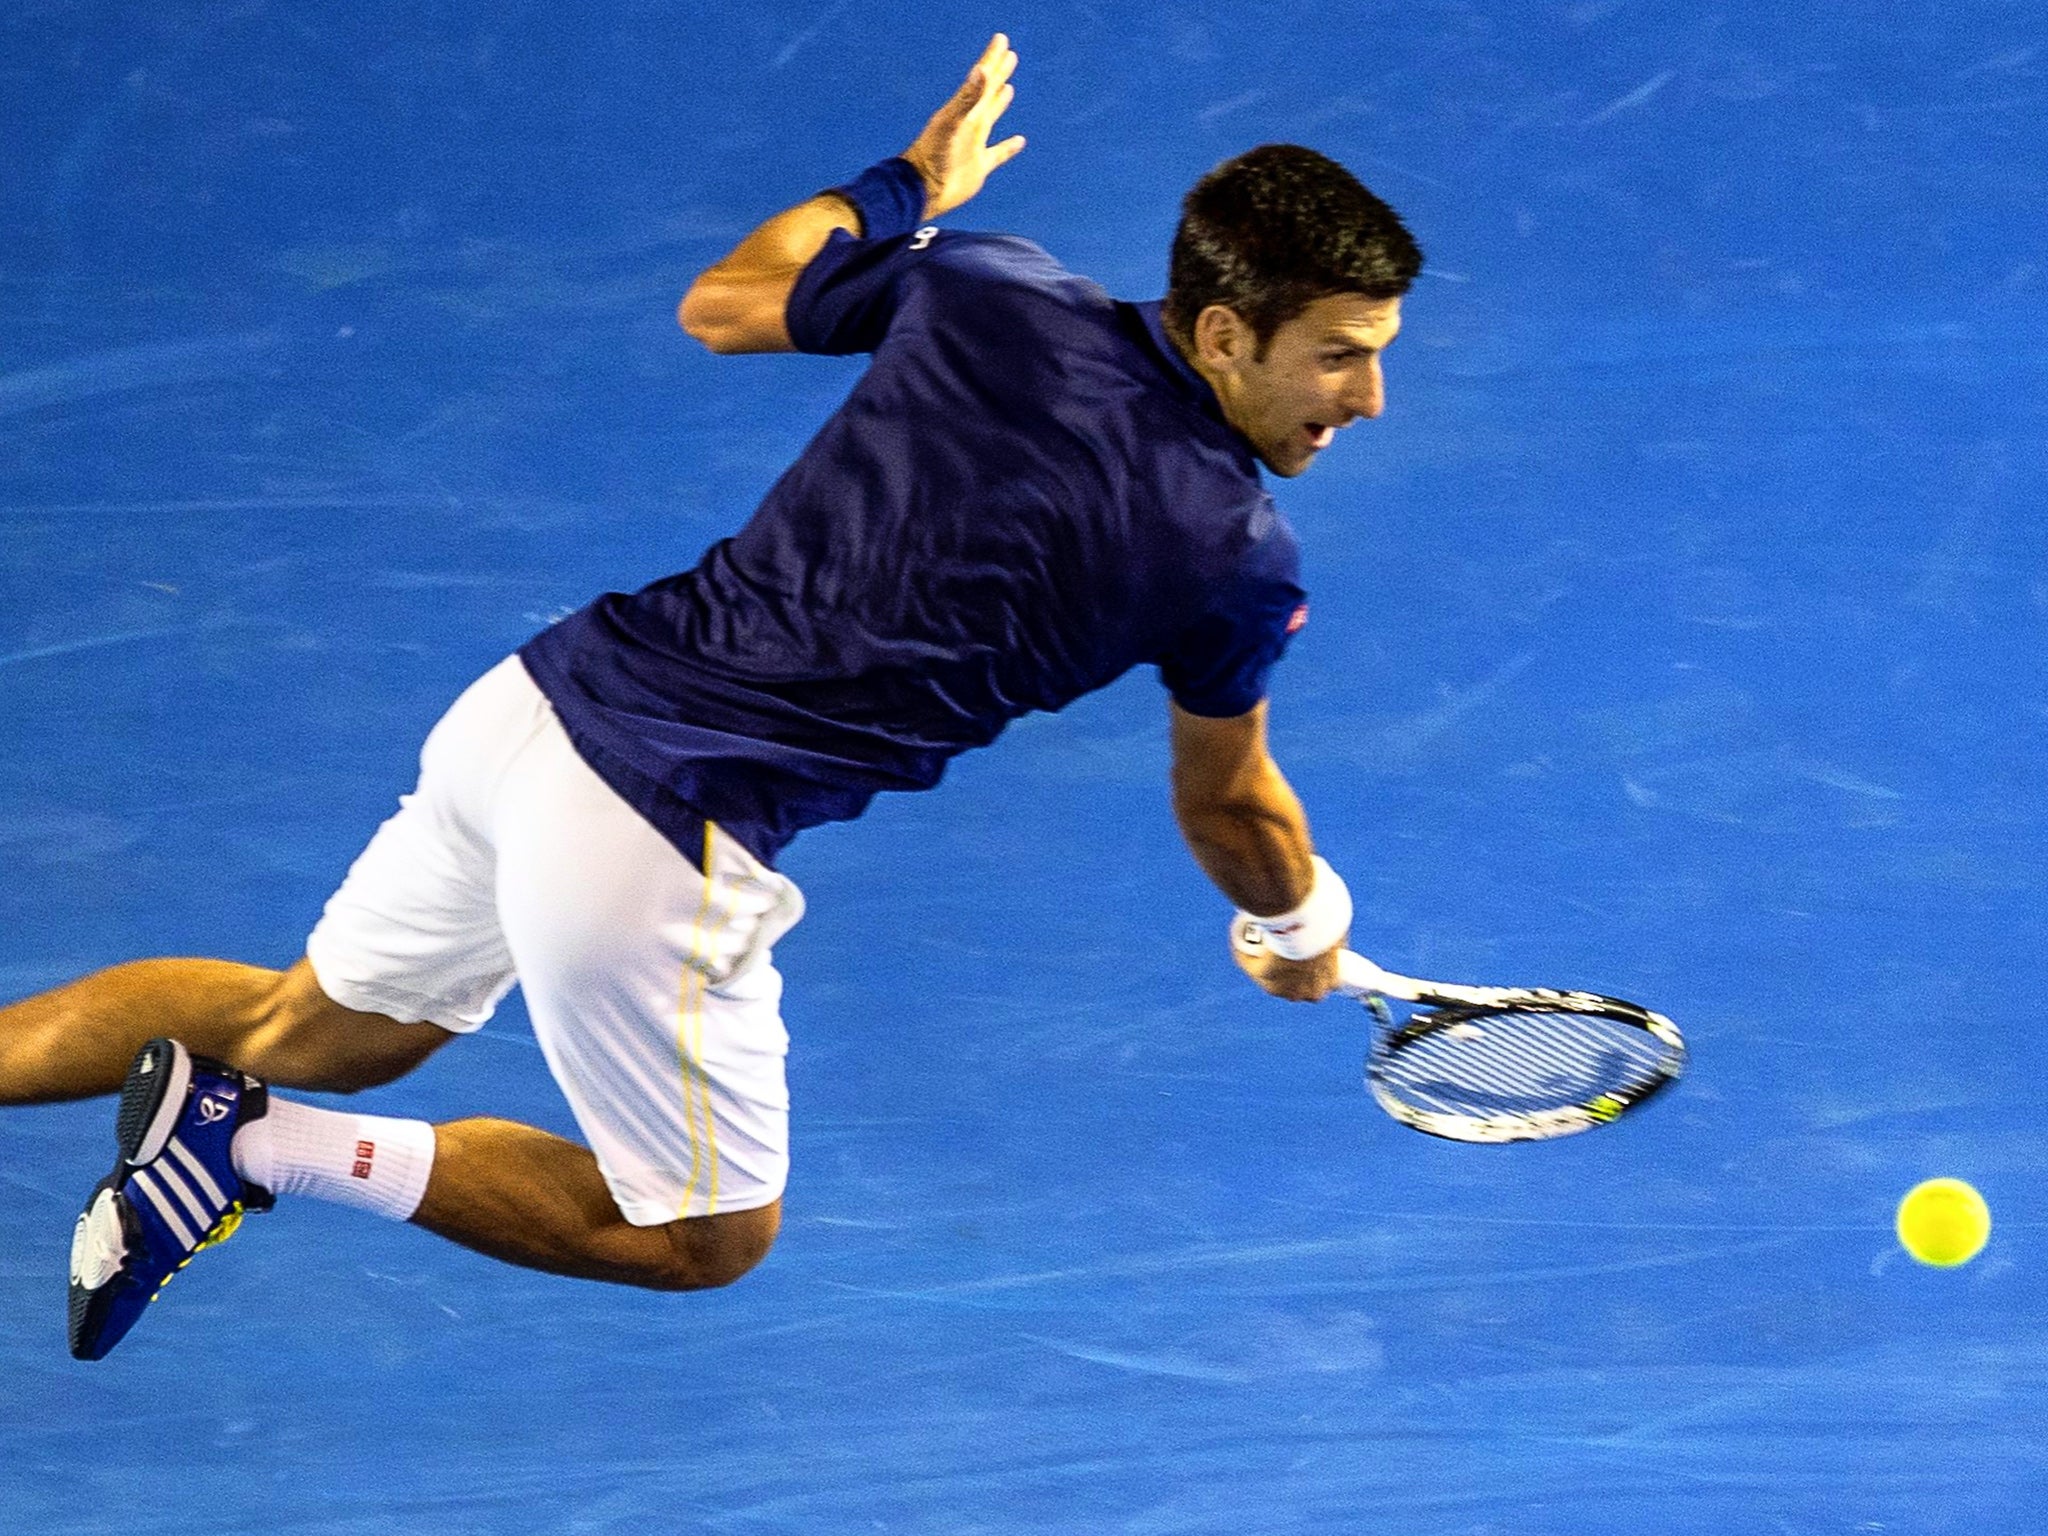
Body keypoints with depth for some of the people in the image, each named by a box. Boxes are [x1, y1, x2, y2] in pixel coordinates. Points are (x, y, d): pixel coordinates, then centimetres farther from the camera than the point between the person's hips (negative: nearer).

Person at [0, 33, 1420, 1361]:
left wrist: (908, 184, 37)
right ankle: (251, 1141, 5)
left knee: (329, 1031, 31)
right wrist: (1303, 934, 33)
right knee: (707, 1235, 17)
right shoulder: (1239, 557, -9)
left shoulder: (983, 282, 4)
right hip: (652, 842, -7)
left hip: (532, 702, 7)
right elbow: (1230, 810, 11)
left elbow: (720, 302, 22)